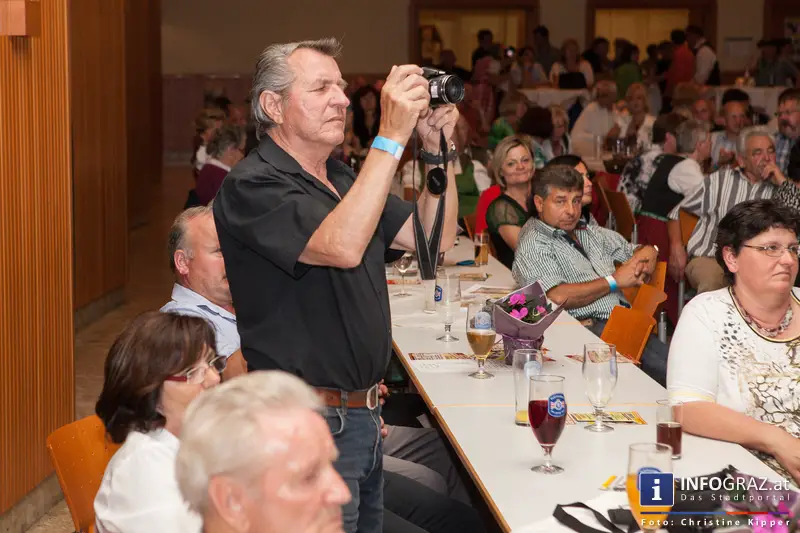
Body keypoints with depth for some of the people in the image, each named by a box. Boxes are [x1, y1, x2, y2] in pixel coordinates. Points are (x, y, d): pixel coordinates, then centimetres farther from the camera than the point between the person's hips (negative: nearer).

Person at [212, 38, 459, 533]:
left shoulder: (343, 179, 13)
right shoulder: (253, 186, -15)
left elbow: (436, 239, 10)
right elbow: (342, 247, -31)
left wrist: (438, 149, -3)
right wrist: (392, 138, -30)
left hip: (362, 416, 8)